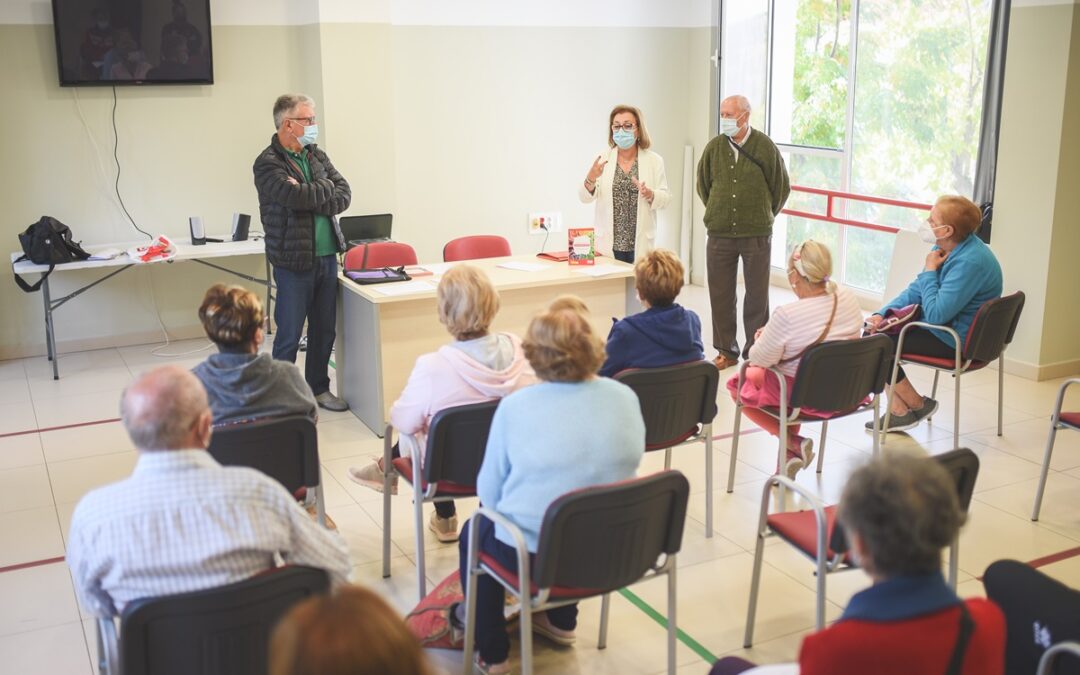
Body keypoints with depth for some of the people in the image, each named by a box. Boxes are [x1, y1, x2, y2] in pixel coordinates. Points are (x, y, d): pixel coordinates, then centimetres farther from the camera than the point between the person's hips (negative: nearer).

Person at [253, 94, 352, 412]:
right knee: (289, 335, 1)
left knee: (325, 330, 14)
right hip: (294, 262, -6)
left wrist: (312, 201, -14)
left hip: (327, 257, 6)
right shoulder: (268, 163, -9)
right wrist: (326, 188, -5)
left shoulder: (317, 156, 11)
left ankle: (318, 388, 28)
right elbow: (295, 196, -23)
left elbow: (344, 195, 2)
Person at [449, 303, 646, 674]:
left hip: (537, 555, -4)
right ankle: (561, 622, 48)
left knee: (475, 532, 27)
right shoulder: (625, 397, -7)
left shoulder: (516, 406, -17)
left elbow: (490, 493, -7)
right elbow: (622, 469, 7)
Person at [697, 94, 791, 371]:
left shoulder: (764, 146, -6)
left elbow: (782, 187, 6)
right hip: (719, 234, 2)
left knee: (757, 295, 6)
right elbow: (703, 185, 16)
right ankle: (727, 351, 20)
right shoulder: (714, 147, 0)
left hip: (756, 234, -2)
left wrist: (763, 216, 12)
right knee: (720, 295, 7)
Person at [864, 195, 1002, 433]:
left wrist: (929, 271, -18)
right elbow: (915, 290, 10)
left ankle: (917, 405, 8)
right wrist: (881, 314, -3)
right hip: (946, 327, 10)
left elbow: (935, 315, -30)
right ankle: (897, 410, 4)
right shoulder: (944, 248, 3)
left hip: (957, 342, -10)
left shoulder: (970, 262, -27)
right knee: (874, 330, 6)